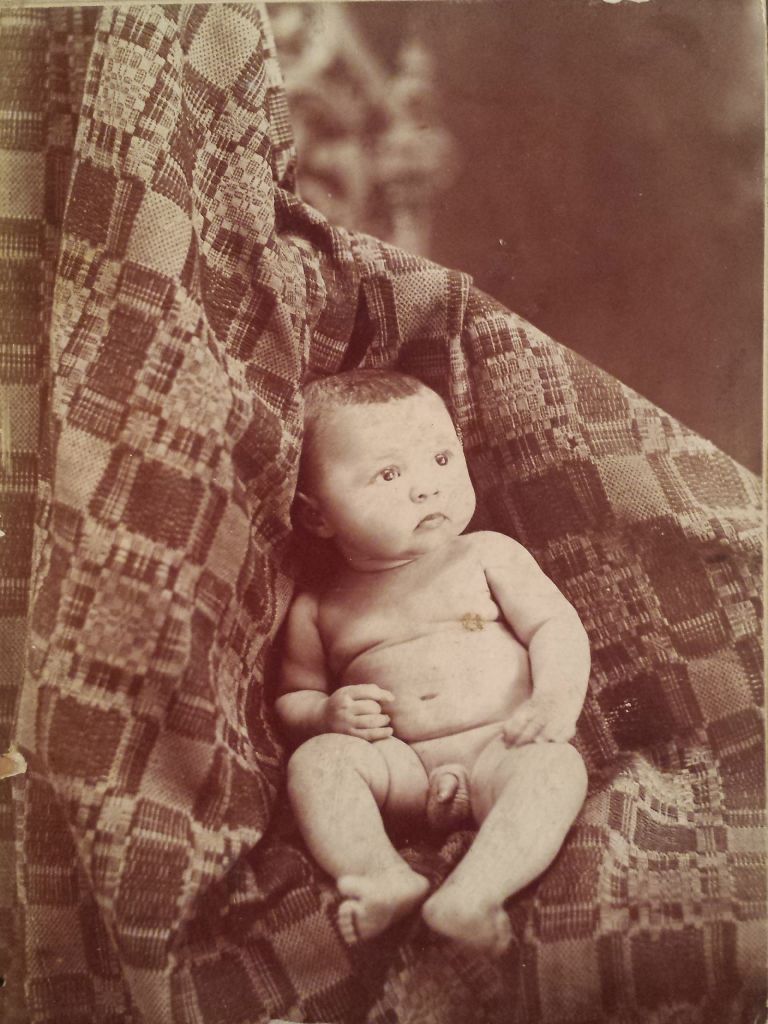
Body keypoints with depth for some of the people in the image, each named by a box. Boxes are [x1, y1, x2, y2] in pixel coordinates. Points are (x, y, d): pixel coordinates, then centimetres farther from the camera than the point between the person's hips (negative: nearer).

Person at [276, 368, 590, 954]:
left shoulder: (488, 555, 9)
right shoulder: (320, 610, 10)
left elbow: (555, 625, 3)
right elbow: (292, 700, 17)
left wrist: (557, 695, -18)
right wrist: (327, 714, -7)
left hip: (499, 747, -1)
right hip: (399, 766, 1)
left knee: (557, 764, -31)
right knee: (315, 760, -23)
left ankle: (467, 897, -47)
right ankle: (389, 880, -38)